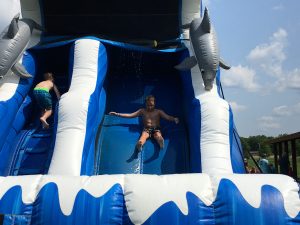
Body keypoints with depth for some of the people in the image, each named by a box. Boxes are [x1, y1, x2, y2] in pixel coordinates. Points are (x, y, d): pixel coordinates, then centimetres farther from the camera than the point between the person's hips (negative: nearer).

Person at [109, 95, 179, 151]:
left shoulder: (158, 112, 15)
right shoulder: (142, 111, 18)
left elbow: (167, 117, 2)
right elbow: (130, 115, 15)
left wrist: (174, 119, -21)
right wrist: (117, 114, 8)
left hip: (156, 129, 0)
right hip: (146, 129, 0)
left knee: (158, 136, -37)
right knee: (144, 135, -36)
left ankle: (161, 141, -71)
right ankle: (140, 143, -69)